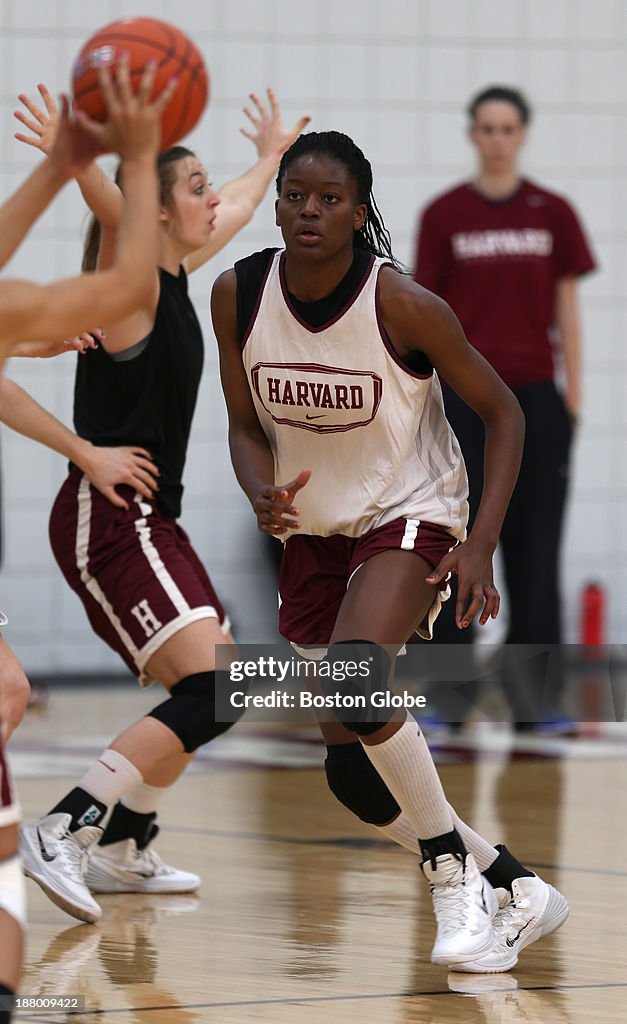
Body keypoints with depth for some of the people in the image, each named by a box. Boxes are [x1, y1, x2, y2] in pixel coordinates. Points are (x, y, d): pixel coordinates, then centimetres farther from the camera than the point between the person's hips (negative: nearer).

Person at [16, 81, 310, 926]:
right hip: (106, 518, -10)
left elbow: (236, 211, 34)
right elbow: (115, 217, -37)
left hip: (148, 521, 10)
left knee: (202, 695, 20)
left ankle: (121, 852, 29)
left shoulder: (176, 273, 12)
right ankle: (63, 831, -22)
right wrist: (75, 161, -57)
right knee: (213, 690, -20)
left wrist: (271, 156, 51)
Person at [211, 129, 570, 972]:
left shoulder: (402, 305, -21)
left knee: (354, 674, -34)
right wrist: (262, 496, -18)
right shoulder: (238, 295, -9)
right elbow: (246, 427, 4)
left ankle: (453, 871, -16)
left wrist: (482, 545, -19)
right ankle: (515, 891, 23)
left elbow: (502, 412, -10)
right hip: (315, 531, 6)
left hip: (411, 517, -6)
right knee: (353, 774, 4)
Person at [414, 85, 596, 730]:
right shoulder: (444, 215, 2)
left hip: (536, 395, 1)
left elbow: (566, 310, 7)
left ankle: (537, 690, 7)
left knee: (535, 543, 2)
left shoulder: (552, 213, 5)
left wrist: (573, 396, 3)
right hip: (465, 395, -1)